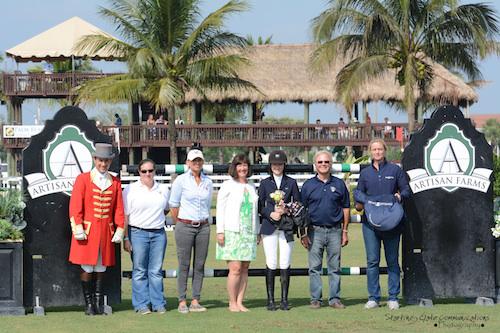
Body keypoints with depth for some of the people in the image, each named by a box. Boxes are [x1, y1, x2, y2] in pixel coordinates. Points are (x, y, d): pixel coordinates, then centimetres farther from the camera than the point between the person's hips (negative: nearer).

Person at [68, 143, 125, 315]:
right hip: (87, 230, -3)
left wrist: (119, 229, 2)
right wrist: (78, 229, -12)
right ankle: (88, 304, 4)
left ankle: (99, 303, 11)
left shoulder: (115, 182, 9)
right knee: (87, 267, -2)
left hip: (106, 230, 3)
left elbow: (119, 208, 10)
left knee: (101, 267, 6)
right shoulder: (83, 179, -1)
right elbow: (75, 206, -5)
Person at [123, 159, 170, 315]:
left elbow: (166, 209, 28)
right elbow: (125, 216, -2)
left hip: (158, 233, 3)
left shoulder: (163, 189, 11)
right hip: (138, 233, -3)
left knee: (156, 271, 3)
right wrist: (125, 239, -7)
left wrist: (156, 218, 11)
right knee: (140, 271, -1)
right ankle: (141, 305, 3)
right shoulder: (131, 190, 0)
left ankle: (158, 303, 8)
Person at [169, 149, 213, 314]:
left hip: (203, 227, 4)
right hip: (185, 226, -4)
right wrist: (180, 224, 8)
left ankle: (195, 301, 8)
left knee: (200, 265, 3)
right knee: (184, 265, -2)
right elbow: (173, 205, 3)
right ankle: (182, 302, 1)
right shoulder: (181, 180, -2)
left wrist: (204, 222, 15)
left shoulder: (208, 183, 9)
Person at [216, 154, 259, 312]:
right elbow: (220, 209, -3)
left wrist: (257, 232, 18)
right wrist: (220, 231, -10)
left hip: (249, 233, 5)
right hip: (232, 232, -5)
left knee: (244, 269, 3)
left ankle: (240, 302, 7)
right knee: (235, 268, -10)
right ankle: (232, 303, -3)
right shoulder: (228, 185, 0)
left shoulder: (251, 187, 16)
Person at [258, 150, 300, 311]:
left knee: (285, 264, -4)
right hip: (269, 227, 0)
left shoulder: (291, 183, 10)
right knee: (271, 264, -4)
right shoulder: (265, 183, 10)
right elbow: (260, 206, 7)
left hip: (287, 228, 0)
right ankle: (270, 300, 1)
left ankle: (284, 300, 1)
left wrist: (286, 209, -9)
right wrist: (271, 214, -10)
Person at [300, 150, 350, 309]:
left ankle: (335, 298, 9)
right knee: (315, 268, 1)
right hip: (315, 231, -1)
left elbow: (345, 208, 11)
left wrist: (344, 231, 6)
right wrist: (303, 234, 0)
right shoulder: (308, 185, 5)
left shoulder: (339, 184, 8)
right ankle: (315, 299, 5)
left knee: (335, 267, 4)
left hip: (335, 231, 1)